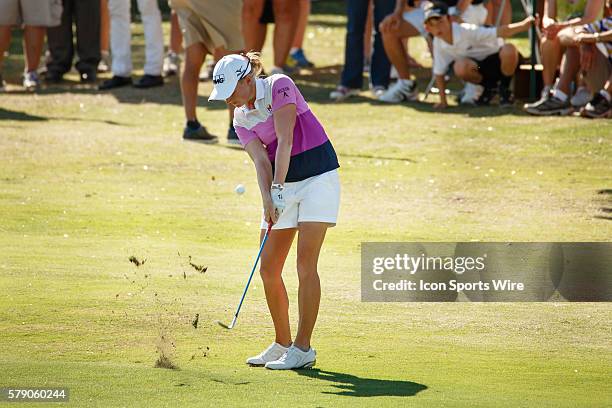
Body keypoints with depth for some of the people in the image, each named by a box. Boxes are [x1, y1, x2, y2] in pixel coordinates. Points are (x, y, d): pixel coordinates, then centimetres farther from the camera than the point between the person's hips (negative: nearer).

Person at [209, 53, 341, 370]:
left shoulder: (279, 86, -12)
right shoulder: (241, 118, 5)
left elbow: (284, 141, -19)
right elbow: (260, 160, -6)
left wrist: (278, 187, -24)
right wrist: (268, 200, -22)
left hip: (318, 174, -7)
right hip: (282, 184, 7)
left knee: (305, 263, -13)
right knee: (268, 269, 2)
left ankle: (303, 347, -11)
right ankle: (282, 343, 15)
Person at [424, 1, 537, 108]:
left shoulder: (467, 31, -25)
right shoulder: (438, 43, -10)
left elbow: (499, 32, -35)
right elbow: (439, 73, -1)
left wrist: (523, 25, -50)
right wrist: (443, 101, -6)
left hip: (496, 59, -3)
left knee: (509, 50, -37)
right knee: (460, 67, -32)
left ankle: (504, 89, -10)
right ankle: (487, 87, -2)